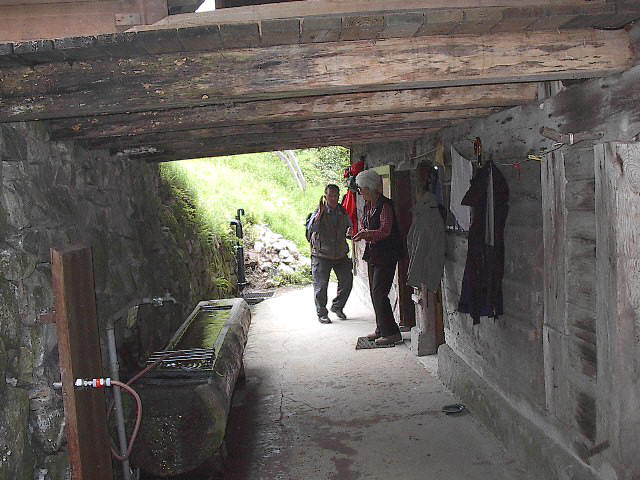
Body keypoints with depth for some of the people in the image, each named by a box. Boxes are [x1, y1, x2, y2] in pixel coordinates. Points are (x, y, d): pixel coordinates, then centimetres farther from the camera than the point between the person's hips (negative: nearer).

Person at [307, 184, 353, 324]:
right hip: (322, 254, -5)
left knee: (347, 281, 7)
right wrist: (320, 212, -36)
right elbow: (311, 228, -28)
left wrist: (349, 231, -6)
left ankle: (337, 307, 28)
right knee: (321, 285, -1)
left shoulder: (343, 211, 4)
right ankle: (322, 314, 15)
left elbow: (348, 227, 18)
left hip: (340, 254, 5)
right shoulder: (319, 211, -11)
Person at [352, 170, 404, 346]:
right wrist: (360, 234, 0)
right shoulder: (368, 206, 13)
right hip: (373, 253, 9)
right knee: (374, 292, 12)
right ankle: (381, 329, 22)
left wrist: (366, 234, -38)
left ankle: (392, 332, -5)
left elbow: (385, 231, -24)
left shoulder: (385, 205, -14)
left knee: (379, 293, -11)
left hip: (386, 255, -9)